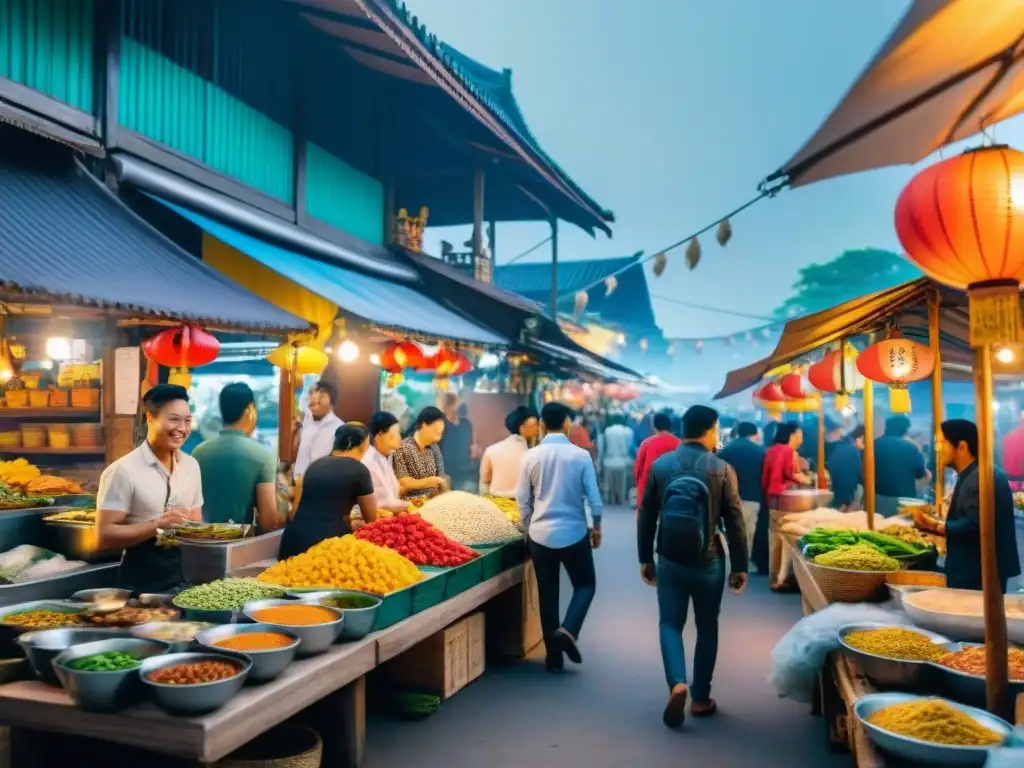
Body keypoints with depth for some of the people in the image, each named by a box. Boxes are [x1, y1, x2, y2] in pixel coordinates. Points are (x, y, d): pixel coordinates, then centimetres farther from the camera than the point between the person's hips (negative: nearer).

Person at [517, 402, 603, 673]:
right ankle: (567, 631, -5)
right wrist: (597, 527, 10)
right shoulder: (580, 455, -9)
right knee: (585, 585, 17)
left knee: (547, 594, 12)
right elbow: (593, 497, -5)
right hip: (574, 533, -2)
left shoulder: (531, 456, -4)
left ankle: (554, 656, 16)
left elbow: (522, 499, 2)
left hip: (540, 534, 2)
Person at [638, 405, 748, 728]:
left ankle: (677, 685, -11)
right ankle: (701, 699, 21)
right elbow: (734, 522, -6)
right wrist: (740, 566, 3)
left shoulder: (660, 465, -2)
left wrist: (645, 559, 11)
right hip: (708, 562, -1)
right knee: (707, 628, 14)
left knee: (670, 624, 10)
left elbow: (646, 517, 2)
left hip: (670, 561, 1)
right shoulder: (722, 469, -8)